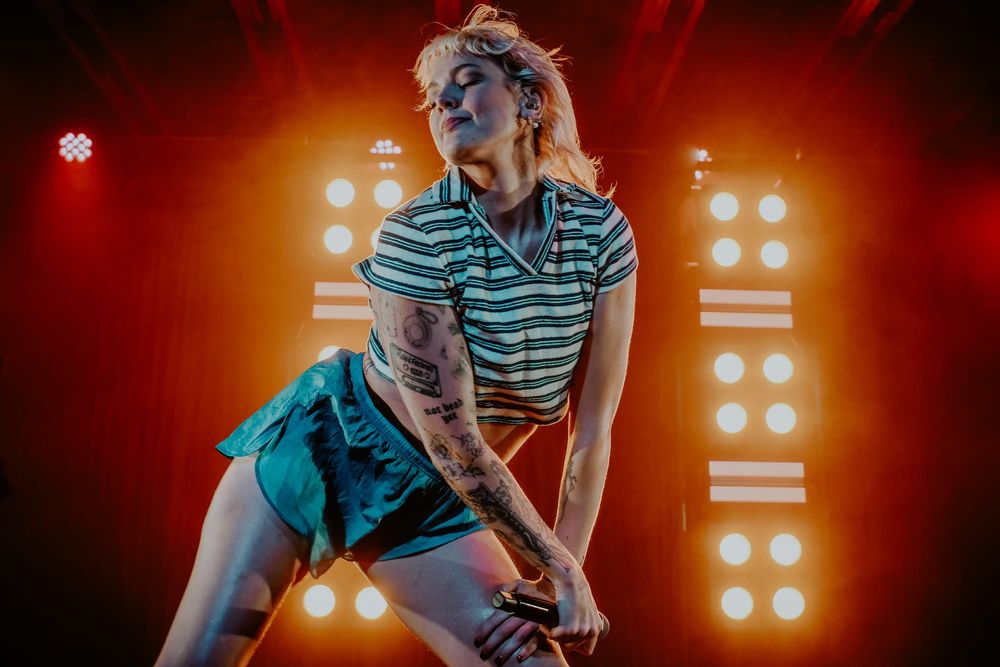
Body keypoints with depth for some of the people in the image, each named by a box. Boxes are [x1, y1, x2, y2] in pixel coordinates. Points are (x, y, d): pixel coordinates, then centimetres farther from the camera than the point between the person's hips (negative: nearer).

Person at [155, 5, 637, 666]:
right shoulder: (418, 236, -21)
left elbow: (593, 427, -8)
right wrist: (561, 568, -14)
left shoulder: (602, 231, -11)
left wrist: (564, 575, -10)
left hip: (435, 503, 3)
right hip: (325, 445, -2)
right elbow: (451, 441, -20)